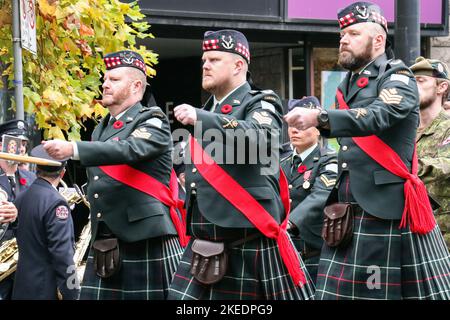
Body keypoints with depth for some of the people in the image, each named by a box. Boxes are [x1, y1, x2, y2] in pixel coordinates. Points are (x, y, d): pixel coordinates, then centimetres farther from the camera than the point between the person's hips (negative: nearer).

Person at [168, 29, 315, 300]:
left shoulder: (261, 104, -1)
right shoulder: (206, 112, 20)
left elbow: (259, 139, -25)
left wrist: (201, 119, -34)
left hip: (253, 244, -6)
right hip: (205, 247, 7)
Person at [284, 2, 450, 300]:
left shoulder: (397, 79, -5)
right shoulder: (347, 86, 19)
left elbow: (377, 118, -25)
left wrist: (318, 118, -35)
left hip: (391, 211, -7)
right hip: (349, 216, 7)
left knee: (412, 290, -2)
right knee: (338, 291, 2)